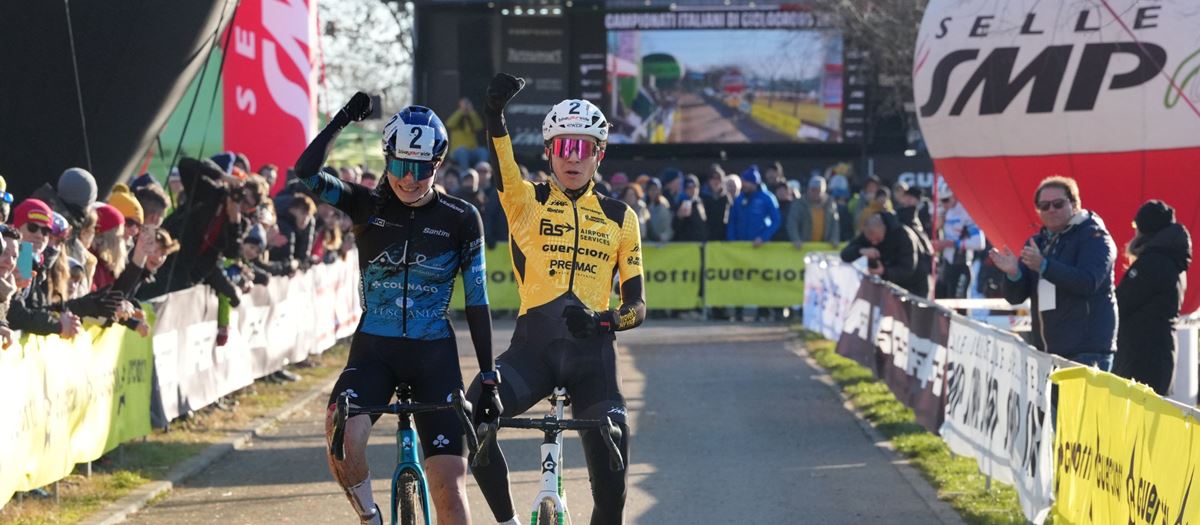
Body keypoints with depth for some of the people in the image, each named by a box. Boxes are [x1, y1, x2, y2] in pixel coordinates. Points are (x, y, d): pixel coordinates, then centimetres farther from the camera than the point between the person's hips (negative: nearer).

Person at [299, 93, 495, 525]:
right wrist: (344, 118, -14)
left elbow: (477, 301, 2)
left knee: (450, 489, -7)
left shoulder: (461, 219, 0)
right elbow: (307, 171, -15)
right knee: (342, 434, -31)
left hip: (434, 357, 0)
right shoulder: (367, 206, 1)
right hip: (374, 348, 0)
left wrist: (488, 376, -2)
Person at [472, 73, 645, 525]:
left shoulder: (620, 218, 12)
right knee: (471, 417, -26)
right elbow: (502, 166, -15)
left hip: (592, 350, 1)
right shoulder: (526, 201, 8)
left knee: (610, 473, -10)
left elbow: (636, 304, 9)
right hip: (533, 343, -1)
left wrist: (610, 319, -15)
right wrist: (494, 114, -36)